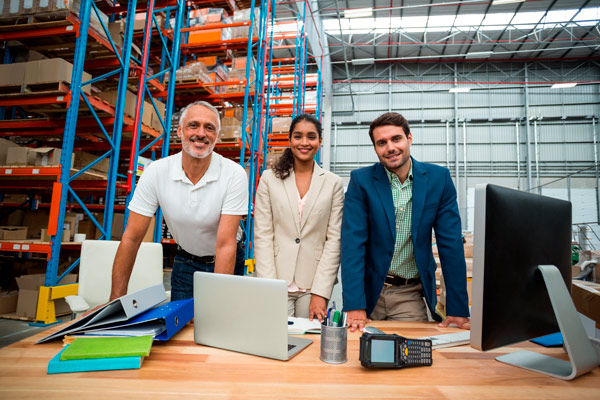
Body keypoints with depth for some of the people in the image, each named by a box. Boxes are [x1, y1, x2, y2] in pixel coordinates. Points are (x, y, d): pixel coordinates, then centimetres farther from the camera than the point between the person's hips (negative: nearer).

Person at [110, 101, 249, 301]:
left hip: (224, 262, -1)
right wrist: (116, 300, -14)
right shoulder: (156, 172, -15)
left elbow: (226, 244, -25)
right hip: (185, 262, 2)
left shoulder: (234, 174, -23)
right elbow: (132, 238, -13)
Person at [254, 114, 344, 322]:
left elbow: (334, 239, -1)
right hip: (277, 283, 0)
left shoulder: (334, 183, 3)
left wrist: (320, 293, -7)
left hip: (314, 284, 1)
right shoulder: (269, 179, 2)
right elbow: (262, 236, -1)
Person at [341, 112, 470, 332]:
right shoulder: (361, 180, -8)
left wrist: (458, 308, -7)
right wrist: (354, 306, -20)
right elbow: (352, 242, -13)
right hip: (370, 290, 0)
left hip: (411, 295, 1)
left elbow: (451, 243, -4)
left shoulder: (438, 178, -4)